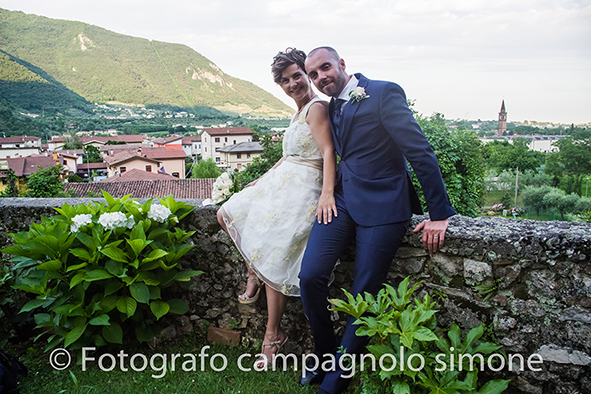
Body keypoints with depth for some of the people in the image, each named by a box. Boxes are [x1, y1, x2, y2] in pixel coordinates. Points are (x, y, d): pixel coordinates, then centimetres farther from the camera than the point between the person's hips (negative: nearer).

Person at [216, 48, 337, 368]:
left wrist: (327, 194, -35)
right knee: (226, 213, 10)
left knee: (273, 263, -8)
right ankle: (254, 271, 18)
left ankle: (273, 335, 9)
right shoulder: (299, 112, 17)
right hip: (279, 183, 10)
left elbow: (328, 152, -23)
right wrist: (261, 180, 25)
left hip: (301, 191, -10)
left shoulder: (317, 107, -13)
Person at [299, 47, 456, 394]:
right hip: (342, 201, 6)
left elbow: (421, 152, -11)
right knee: (310, 276, -11)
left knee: (364, 295, -3)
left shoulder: (385, 93, -7)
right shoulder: (331, 107, 16)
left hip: (381, 207, -6)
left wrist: (440, 214, -12)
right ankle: (325, 355, 13)